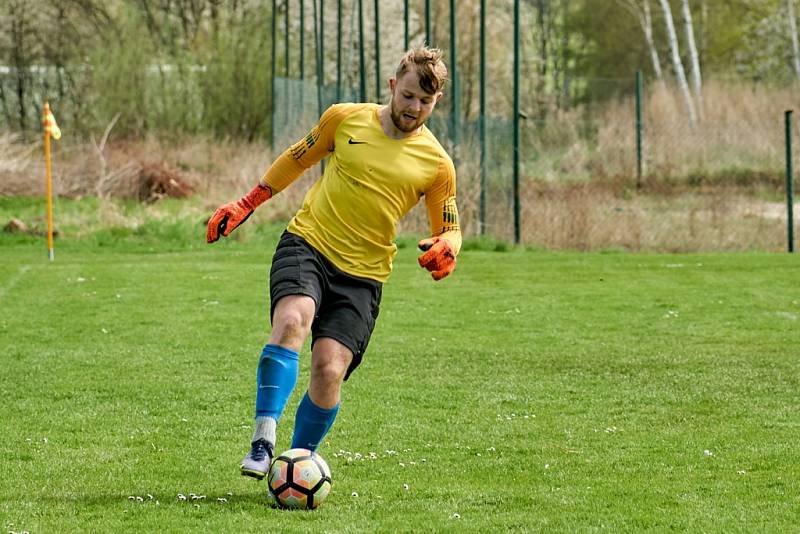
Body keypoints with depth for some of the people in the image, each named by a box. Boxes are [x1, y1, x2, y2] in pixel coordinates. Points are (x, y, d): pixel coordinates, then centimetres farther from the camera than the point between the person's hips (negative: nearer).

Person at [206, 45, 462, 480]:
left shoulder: (436, 164, 3)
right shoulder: (345, 119, 4)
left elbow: (449, 229, 13)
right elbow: (298, 158, 20)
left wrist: (444, 248, -11)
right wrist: (245, 205, 20)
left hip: (362, 275, 1)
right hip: (307, 244, -1)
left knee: (329, 370, -16)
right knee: (292, 320, -31)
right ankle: (263, 440, -33)